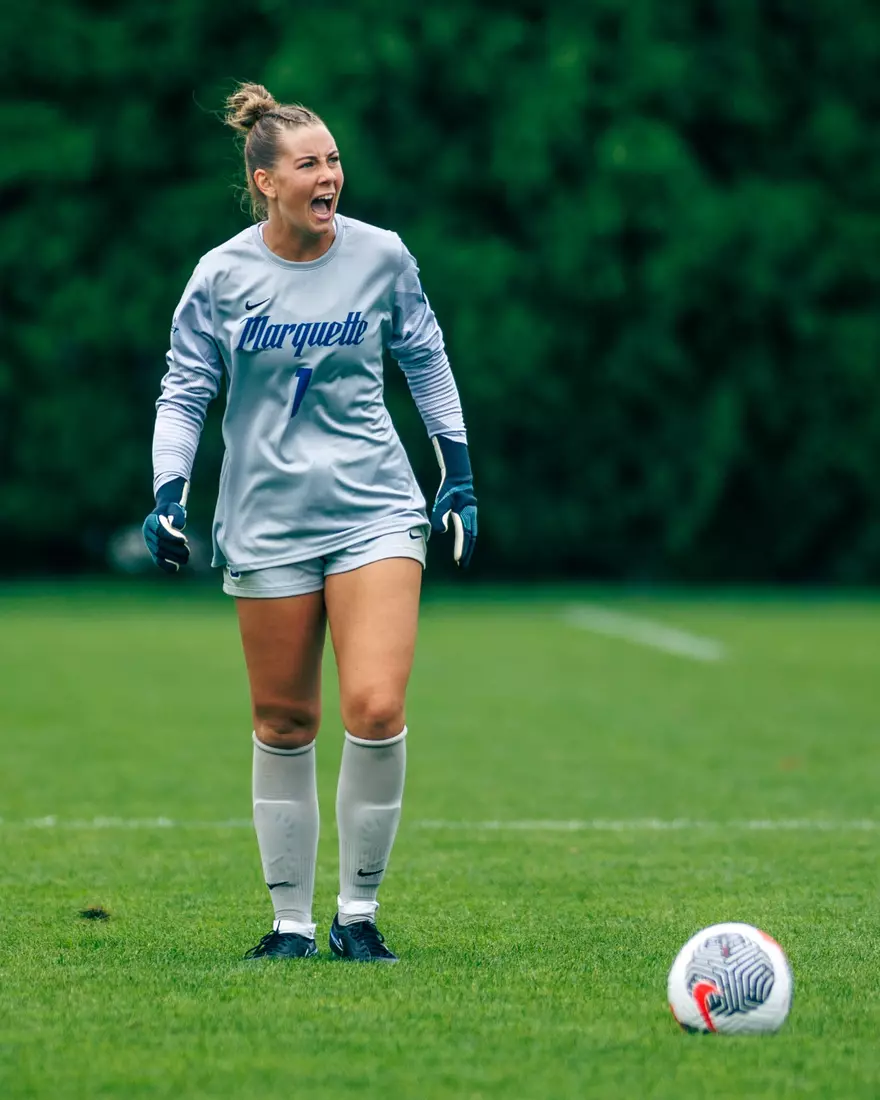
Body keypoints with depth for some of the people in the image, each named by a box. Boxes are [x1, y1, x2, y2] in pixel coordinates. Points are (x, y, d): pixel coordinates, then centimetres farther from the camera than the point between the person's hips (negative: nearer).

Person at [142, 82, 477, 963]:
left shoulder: (381, 256, 0)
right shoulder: (222, 276, -3)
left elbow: (426, 360, 12)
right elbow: (183, 391, 4)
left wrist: (459, 475, 12)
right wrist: (168, 496, -7)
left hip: (375, 509, 0)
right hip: (267, 519, 0)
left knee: (376, 709, -15)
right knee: (283, 724, 3)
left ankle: (358, 912, 1)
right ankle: (291, 919, 17)